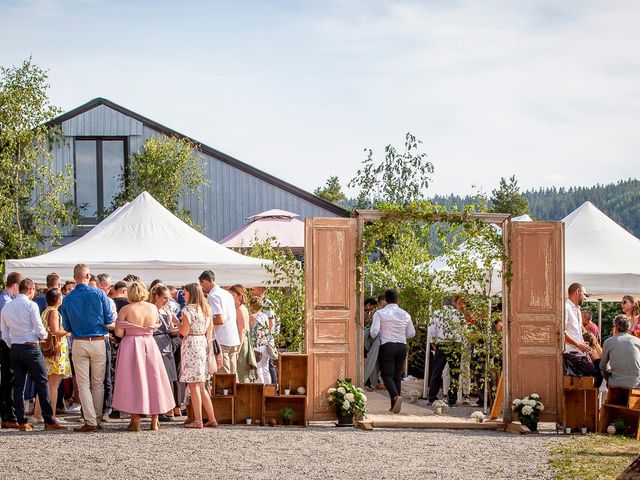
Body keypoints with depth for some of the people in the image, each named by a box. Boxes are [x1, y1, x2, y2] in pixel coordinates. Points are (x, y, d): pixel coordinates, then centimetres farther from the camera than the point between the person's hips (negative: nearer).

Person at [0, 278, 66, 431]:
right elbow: (39, 328, -10)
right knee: (42, 383, -2)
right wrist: (44, 336, 10)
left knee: (18, 385, 7)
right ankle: (49, 421, -4)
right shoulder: (31, 305, -9)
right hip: (31, 347, -6)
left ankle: (22, 422, 6)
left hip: (15, 348, 6)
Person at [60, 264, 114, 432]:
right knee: (98, 383, 10)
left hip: (79, 343, 0)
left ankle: (91, 422, -3)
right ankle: (97, 418, 13)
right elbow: (109, 320, 0)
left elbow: (66, 327, 7)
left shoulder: (67, 299, -1)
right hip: (98, 341, 0)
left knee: (83, 384, 3)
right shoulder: (99, 294, -5)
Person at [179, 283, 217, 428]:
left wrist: (178, 325, 5)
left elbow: (184, 332, -13)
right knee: (201, 386, 12)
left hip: (191, 344, -8)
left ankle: (197, 421, -4)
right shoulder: (207, 309, 13)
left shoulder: (188, 309, -10)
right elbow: (210, 330, 14)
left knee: (193, 385, -4)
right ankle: (212, 419, 11)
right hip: (203, 344, 8)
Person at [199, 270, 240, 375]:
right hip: (234, 339, 8)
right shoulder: (227, 294, 17)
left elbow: (220, 320, -18)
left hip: (222, 340, -8)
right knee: (232, 374, 10)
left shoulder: (213, 296, -9)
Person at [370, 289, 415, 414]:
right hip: (402, 346, 4)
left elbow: (374, 332, -12)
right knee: (397, 375, 11)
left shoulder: (380, 313, -5)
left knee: (387, 375, -2)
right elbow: (411, 333, 13)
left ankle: (396, 396, -29)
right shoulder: (405, 314, 7)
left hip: (387, 346, -4)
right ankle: (394, 406, 9)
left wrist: (376, 337, 11)